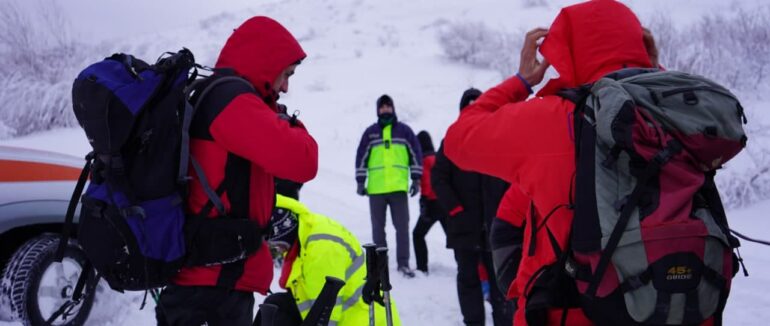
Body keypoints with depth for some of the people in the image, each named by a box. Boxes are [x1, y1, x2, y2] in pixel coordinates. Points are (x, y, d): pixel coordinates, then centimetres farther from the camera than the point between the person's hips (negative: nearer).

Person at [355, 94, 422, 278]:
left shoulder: (404, 130, 9)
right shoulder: (370, 132, 10)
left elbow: (416, 154, 8)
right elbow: (361, 157, 10)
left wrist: (416, 179, 2)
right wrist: (360, 182, 5)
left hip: (399, 188, -1)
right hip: (376, 189, 1)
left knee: (402, 227, -1)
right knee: (378, 227, 7)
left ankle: (403, 263, 5)